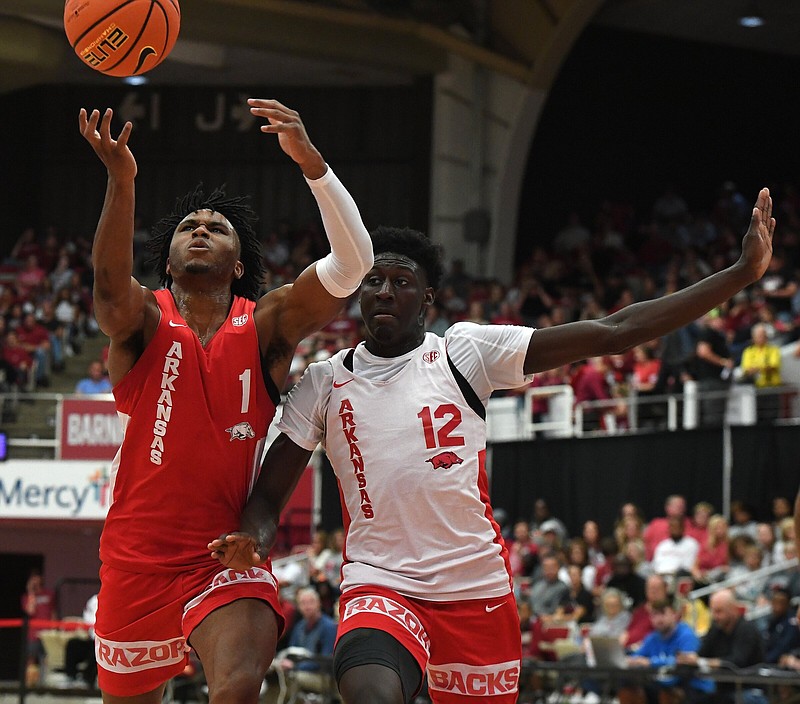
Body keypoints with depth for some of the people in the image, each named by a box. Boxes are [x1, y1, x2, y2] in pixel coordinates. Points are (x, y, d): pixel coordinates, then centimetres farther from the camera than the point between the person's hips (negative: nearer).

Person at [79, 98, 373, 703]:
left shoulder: (265, 326, 2)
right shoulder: (143, 320, 0)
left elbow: (352, 264, -13)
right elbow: (110, 285, -24)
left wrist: (311, 161, -28)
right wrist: (121, 181, -42)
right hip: (137, 556, 1)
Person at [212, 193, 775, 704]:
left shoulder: (466, 353, -1)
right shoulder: (324, 383, 5)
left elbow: (615, 334, -7)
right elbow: (269, 497, 9)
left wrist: (743, 273, -14)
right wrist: (251, 542, -16)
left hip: (478, 589, 1)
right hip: (379, 585, -1)